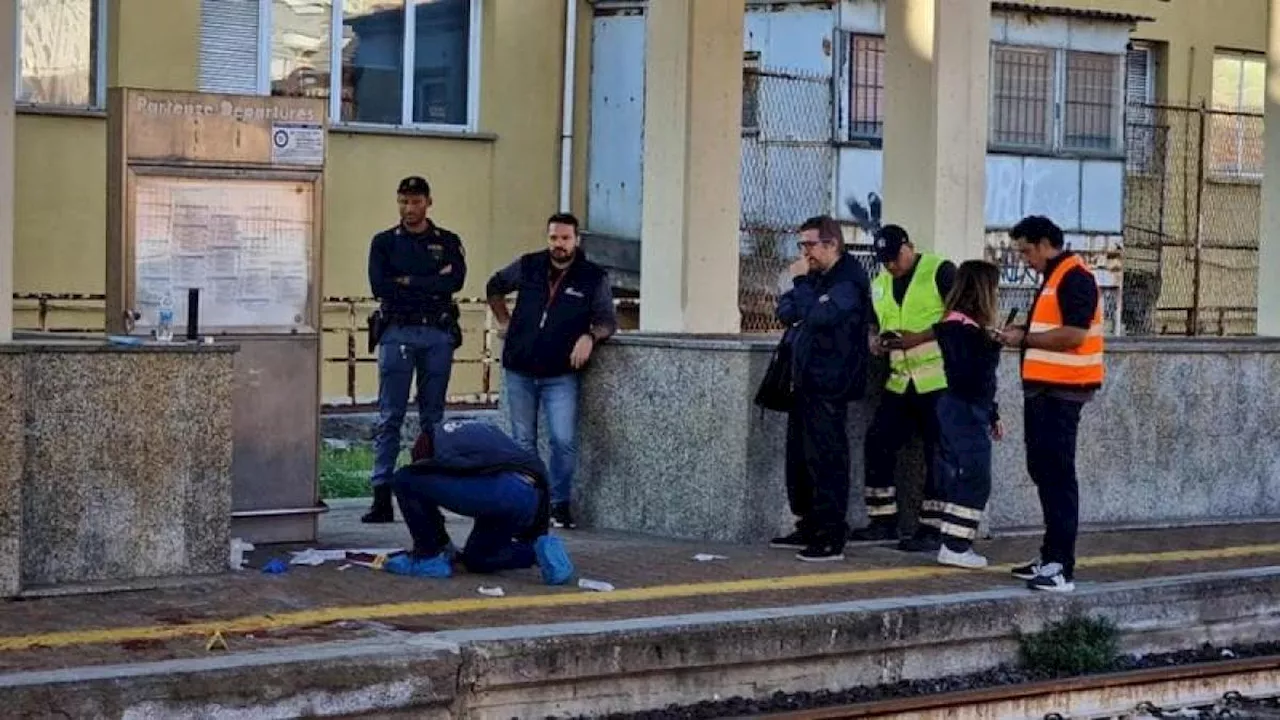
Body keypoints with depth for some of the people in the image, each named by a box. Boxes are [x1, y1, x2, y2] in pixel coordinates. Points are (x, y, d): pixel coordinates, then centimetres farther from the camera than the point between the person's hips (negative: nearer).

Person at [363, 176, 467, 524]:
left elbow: (456, 280, -7)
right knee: (389, 417, -6)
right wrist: (433, 283, -7)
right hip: (397, 333, -1)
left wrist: (407, 282, -9)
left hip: (438, 334, 1)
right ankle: (382, 497, -9)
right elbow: (379, 286, -7)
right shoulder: (384, 242, 9)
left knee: (432, 417, 5)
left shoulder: (448, 242, 11)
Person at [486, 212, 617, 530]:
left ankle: (560, 503, 4)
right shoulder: (527, 266, 5)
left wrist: (590, 337, -22)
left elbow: (607, 319, -3)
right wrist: (504, 321, 15)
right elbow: (494, 287, 22)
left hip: (561, 375, -2)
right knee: (523, 442, 8)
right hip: (519, 372, 2)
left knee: (564, 441, -12)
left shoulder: (594, 277, -1)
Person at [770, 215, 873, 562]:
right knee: (799, 457, 13)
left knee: (826, 460, -8)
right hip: (806, 380, 9)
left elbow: (818, 316, -26)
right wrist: (800, 284, -7)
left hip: (829, 385, -9)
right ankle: (808, 528, 23)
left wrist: (802, 282, -16)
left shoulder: (848, 282, -13)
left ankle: (832, 538, -5)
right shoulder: (816, 277, 15)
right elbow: (786, 311, 12)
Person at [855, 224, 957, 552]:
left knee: (938, 455, -2)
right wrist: (875, 340, -1)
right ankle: (883, 521, 13)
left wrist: (920, 337, -20)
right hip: (900, 381, 7)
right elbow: (873, 323, 23)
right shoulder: (880, 284, 16)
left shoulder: (940, 271, -6)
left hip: (938, 380, -7)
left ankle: (932, 529, 3)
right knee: (879, 444, 2)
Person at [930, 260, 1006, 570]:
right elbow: (967, 375, -23)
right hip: (965, 413, -10)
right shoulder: (961, 327, -14)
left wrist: (993, 415, 23)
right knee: (973, 478, -10)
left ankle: (955, 545, 11)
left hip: (971, 412, 10)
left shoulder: (968, 325, 15)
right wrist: (991, 345, -23)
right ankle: (955, 547, -8)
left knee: (959, 479, 9)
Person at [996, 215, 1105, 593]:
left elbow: (1073, 334, -23)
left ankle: (1061, 568, -10)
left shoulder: (1074, 278, -14)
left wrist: (1025, 339, -14)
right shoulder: (1054, 277, 18)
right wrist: (1023, 332, 7)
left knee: (1058, 476, -10)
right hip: (1043, 389, 11)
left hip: (1061, 392, -11)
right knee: (1043, 470, 14)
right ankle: (1051, 557, 22)